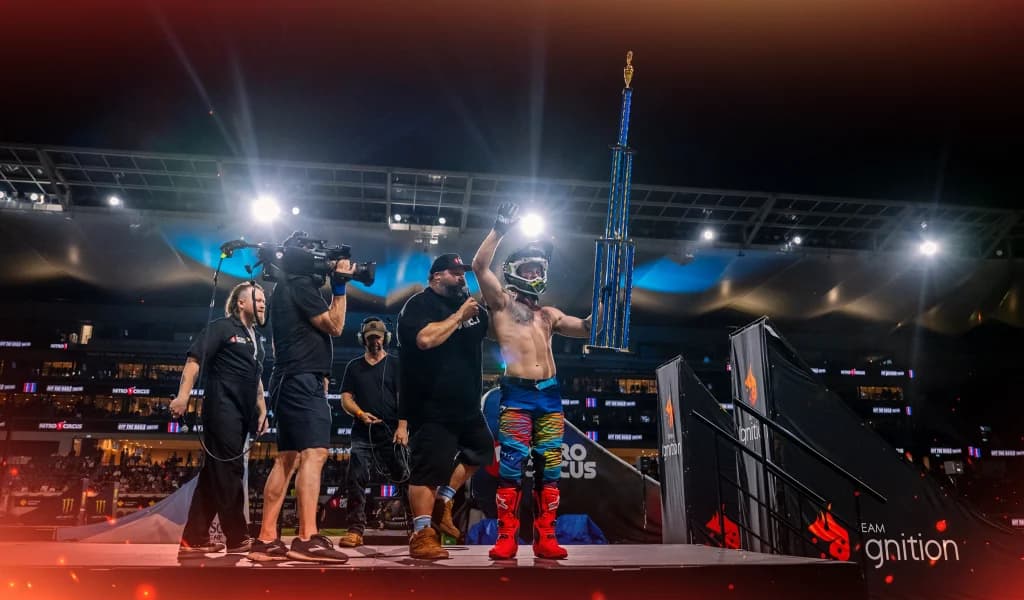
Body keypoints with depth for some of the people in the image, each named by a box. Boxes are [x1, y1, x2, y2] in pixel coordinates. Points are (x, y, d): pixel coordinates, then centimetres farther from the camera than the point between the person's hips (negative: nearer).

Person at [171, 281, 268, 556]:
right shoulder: (222, 327, -3)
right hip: (223, 408, -8)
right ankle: (238, 538, 1)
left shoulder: (256, 337, 20)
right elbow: (194, 359, -12)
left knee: (215, 473, 8)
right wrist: (183, 394, -24)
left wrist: (262, 410, 22)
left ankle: (194, 539, 12)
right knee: (228, 470, -6)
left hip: (242, 413, 8)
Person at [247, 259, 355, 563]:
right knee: (314, 454, -18)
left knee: (287, 459, 7)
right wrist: (340, 286, -3)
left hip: (291, 381, 11)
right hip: (303, 380, -11)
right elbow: (335, 326, -7)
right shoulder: (301, 283, -7)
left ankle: (266, 540, 6)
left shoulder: (287, 286, 23)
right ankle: (307, 539, -25)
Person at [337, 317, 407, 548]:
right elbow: (346, 398, 10)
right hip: (363, 435, 2)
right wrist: (360, 413, -10)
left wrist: (402, 426, -13)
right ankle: (355, 529, -2)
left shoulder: (395, 364, 8)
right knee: (355, 479, -7)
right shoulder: (354, 366, 16)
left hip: (391, 433, -2)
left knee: (404, 478, -1)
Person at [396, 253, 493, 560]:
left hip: (466, 405, 9)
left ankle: (442, 501, 25)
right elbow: (426, 339, -28)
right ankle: (421, 535, -3)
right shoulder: (420, 305, -10)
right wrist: (459, 315, -20)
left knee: (480, 450, 17)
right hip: (431, 408, -9)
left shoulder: (471, 307, 15)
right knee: (429, 468, -9)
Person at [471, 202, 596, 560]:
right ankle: (507, 538, -2)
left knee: (550, 469, 3)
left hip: (550, 395, 5)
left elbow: (587, 328, 23)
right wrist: (500, 230, -8)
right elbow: (479, 266, -7)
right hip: (517, 394, -5)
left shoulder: (549, 314, 23)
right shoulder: (501, 301, 8)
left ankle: (545, 538, 8)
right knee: (511, 467, -8)